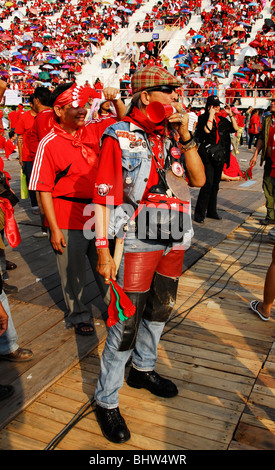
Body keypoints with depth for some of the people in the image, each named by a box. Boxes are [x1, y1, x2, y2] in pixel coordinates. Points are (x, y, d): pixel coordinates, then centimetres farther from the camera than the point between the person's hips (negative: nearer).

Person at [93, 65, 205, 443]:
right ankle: (106, 400, 17)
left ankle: (143, 369, 44)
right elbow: (103, 196, -12)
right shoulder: (119, 136, -10)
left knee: (159, 310, 21)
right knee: (126, 323, -2)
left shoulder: (173, 135, 7)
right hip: (136, 243, -6)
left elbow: (199, 179, 1)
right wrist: (103, 250, -16)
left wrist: (185, 135, -9)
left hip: (173, 242, 7)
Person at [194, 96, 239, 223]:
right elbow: (207, 130, -21)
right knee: (208, 183, -14)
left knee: (215, 184, 12)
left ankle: (212, 211, 23)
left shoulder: (222, 119, 12)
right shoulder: (203, 118, -3)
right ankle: (199, 213, -6)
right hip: (207, 155, -6)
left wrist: (230, 115, 4)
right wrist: (211, 115, -15)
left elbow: (235, 128, 11)